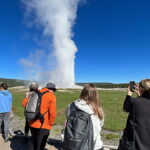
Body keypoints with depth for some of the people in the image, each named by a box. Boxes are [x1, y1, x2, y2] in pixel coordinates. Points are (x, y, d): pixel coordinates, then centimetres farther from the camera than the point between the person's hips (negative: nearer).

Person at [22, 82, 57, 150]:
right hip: (43, 126, -6)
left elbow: (24, 102, 12)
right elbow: (53, 112, -20)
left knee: (35, 144, 27)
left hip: (32, 124, 6)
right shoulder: (51, 96, -12)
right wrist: (50, 123, -4)